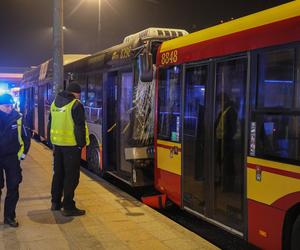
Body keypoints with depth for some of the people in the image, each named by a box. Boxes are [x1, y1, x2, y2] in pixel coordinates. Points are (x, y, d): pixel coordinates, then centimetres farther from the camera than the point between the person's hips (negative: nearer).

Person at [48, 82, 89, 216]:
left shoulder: (55, 103, 10)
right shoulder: (76, 105, -13)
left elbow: (51, 124, 17)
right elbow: (80, 127, -16)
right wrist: (82, 143, -7)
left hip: (57, 144, 7)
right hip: (71, 145, -7)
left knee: (58, 173, 18)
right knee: (71, 176, 0)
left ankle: (55, 202, 28)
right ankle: (68, 207, 3)